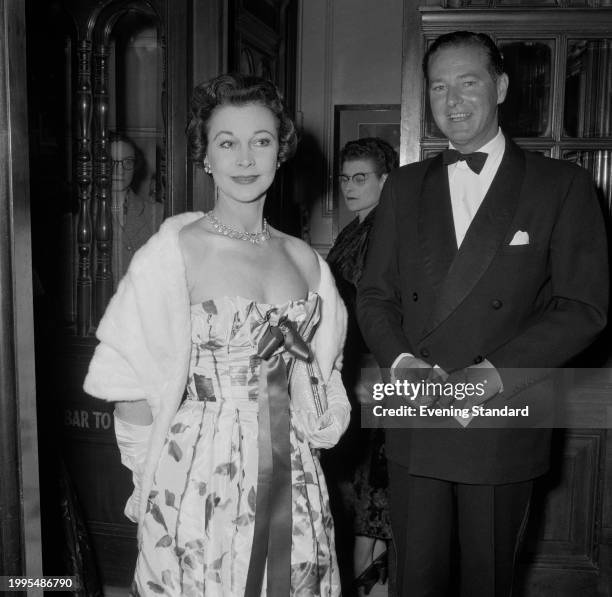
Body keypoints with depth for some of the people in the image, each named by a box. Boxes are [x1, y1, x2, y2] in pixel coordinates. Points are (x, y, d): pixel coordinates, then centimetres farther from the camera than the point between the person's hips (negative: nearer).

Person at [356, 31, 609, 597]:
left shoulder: (562, 185, -1)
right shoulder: (405, 186, 9)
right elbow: (374, 295, 8)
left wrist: (491, 375, -18)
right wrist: (402, 362, -11)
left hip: (503, 434, -2)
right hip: (414, 426, 2)